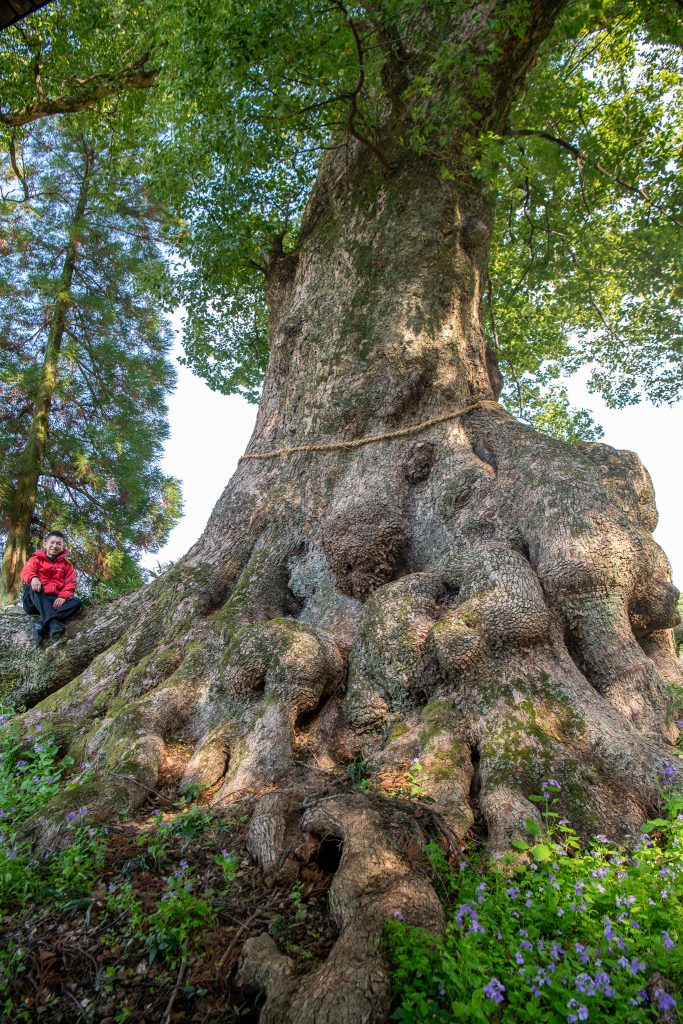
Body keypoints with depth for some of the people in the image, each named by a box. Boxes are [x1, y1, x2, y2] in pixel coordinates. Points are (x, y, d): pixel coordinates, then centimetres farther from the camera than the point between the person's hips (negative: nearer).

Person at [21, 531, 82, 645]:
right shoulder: (36, 559, 12)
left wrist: (63, 597, -19)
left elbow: (71, 583, 2)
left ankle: (41, 625, -42)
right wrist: (33, 578, -34)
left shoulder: (66, 564, 16)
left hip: (55, 601, 2)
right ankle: (52, 622, -52)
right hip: (35, 601, -1)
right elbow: (26, 571, -8)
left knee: (77, 602, -24)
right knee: (33, 586, -32)